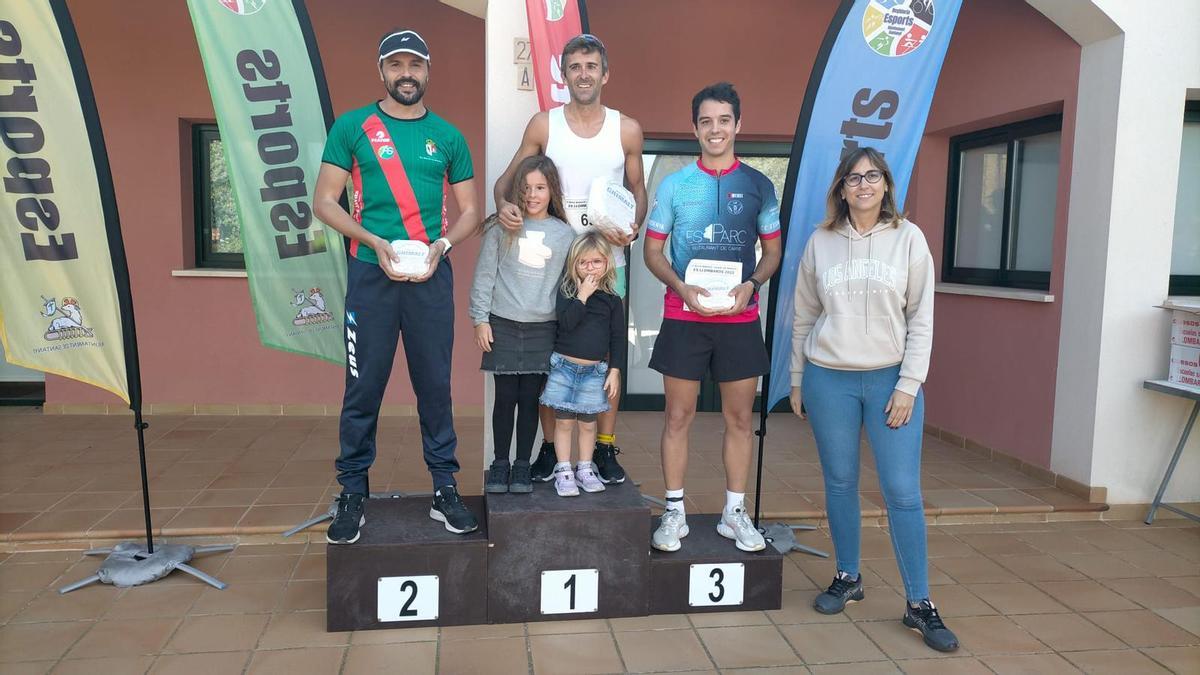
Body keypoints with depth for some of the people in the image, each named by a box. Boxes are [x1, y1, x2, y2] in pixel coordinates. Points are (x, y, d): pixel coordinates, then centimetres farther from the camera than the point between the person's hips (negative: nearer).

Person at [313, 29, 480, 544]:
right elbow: (324, 201, 1)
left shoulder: (448, 136, 10)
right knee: (363, 387, 1)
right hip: (370, 273, -1)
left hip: (432, 275, 2)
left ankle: (445, 488, 15)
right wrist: (376, 242, -12)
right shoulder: (352, 127, 4)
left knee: (435, 384, 4)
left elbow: (468, 211, 12)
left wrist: (441, 245, -7)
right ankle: (353, 494, 14)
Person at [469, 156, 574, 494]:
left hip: (543, 329, 1)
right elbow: (484, 275, 1)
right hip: (503, 326, -1)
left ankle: (522, 466, 19)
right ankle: (500, 464, 20)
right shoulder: (502, 228, 0)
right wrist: (480, 318, -2)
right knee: (505, 398, 5)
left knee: (530, 400, 7)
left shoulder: (564, 234, 4)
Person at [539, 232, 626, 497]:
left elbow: (617, 338, 4)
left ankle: (585, 469, 24)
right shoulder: (566, 291, -3)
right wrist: (583, 295, -18)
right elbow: (566, 322, -19)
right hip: (564, 366, -1)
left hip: (595, 370, 1)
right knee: (564, 421, 5)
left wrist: (615, 370, 0)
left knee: (588, 423, 10)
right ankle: (563, 471, 14)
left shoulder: (612, 299, 2)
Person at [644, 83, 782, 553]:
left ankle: (734, 514, 20)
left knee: (739, 417, 7)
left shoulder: (758, 186, 6)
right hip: (684, 316, -1)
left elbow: (773, 250, 11)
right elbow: (652, 250, 4)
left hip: (739, 317, 1)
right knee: (679, 415, 4)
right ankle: (674, 513, 17)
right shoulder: (674, 185, 3)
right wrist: (683, 288, -13)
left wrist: (751, 284, -10)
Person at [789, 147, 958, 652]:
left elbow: (921, 320, -1)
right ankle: (848, 578, 27)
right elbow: (804, 317, 10)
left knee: (903, 492, -3)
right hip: (829, 379, 2)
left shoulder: (909, 238, 0)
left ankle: (919, 603, 8)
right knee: (840, 484, 10)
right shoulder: (821, 242, 4)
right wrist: (797, 380, 10)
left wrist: (909, 385, -7)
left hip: (891, 379, -1)